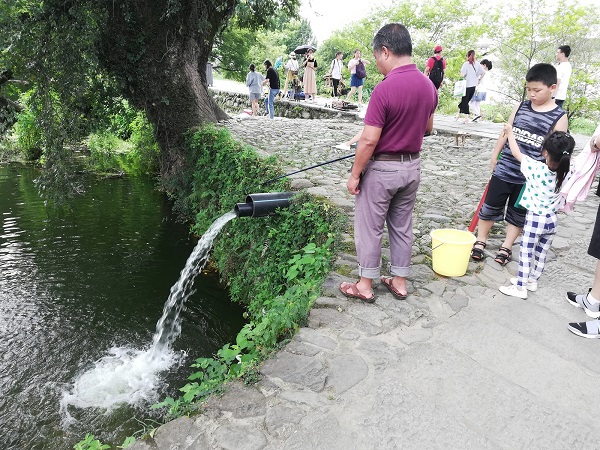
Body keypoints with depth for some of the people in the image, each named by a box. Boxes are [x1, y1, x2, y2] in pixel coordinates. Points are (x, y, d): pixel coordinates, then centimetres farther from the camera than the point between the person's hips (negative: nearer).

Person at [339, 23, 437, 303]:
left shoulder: (384, 89, -23)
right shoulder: (429, 86, 2)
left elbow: (369, 140, -22)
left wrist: (354, 174, -12)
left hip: (381, 169, -7)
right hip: (412, 166, 7)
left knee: (369, 229, 7)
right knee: (402, 227, 16)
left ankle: (365, 286, 18)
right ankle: (400, 282, 28)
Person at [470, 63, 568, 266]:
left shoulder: (559, 117, -6)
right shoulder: (521, 107, 3)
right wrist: (495, 155, 12)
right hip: (503, 169, 2)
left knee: (518, 214, 12)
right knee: (490, 207, 8)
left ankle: (506, 247, 26)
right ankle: (480, 242, 24)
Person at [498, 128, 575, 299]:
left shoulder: (536, 168, -20)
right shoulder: (566, 172, -10)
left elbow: (517, 153, -7)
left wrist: (510, 133, 4)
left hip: (534, 219, -5)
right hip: (552, 219, 5)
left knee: (526, 253, 3)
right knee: (542, 253, 17)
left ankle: (521, 287, 8)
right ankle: (532, 280, 34)